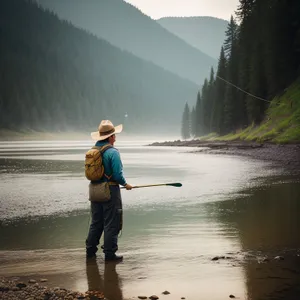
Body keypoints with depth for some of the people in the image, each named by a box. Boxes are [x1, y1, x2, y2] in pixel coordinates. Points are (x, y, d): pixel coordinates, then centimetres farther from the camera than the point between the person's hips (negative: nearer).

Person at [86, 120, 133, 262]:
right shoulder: (113, 152, -15)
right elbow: (118, 174, -18)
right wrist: (125, 184, 0)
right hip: (111, 191, -7)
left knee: (96, 222, 17)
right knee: (111, 223, 1)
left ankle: (90, 250, 21)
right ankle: (109, 254, 5)